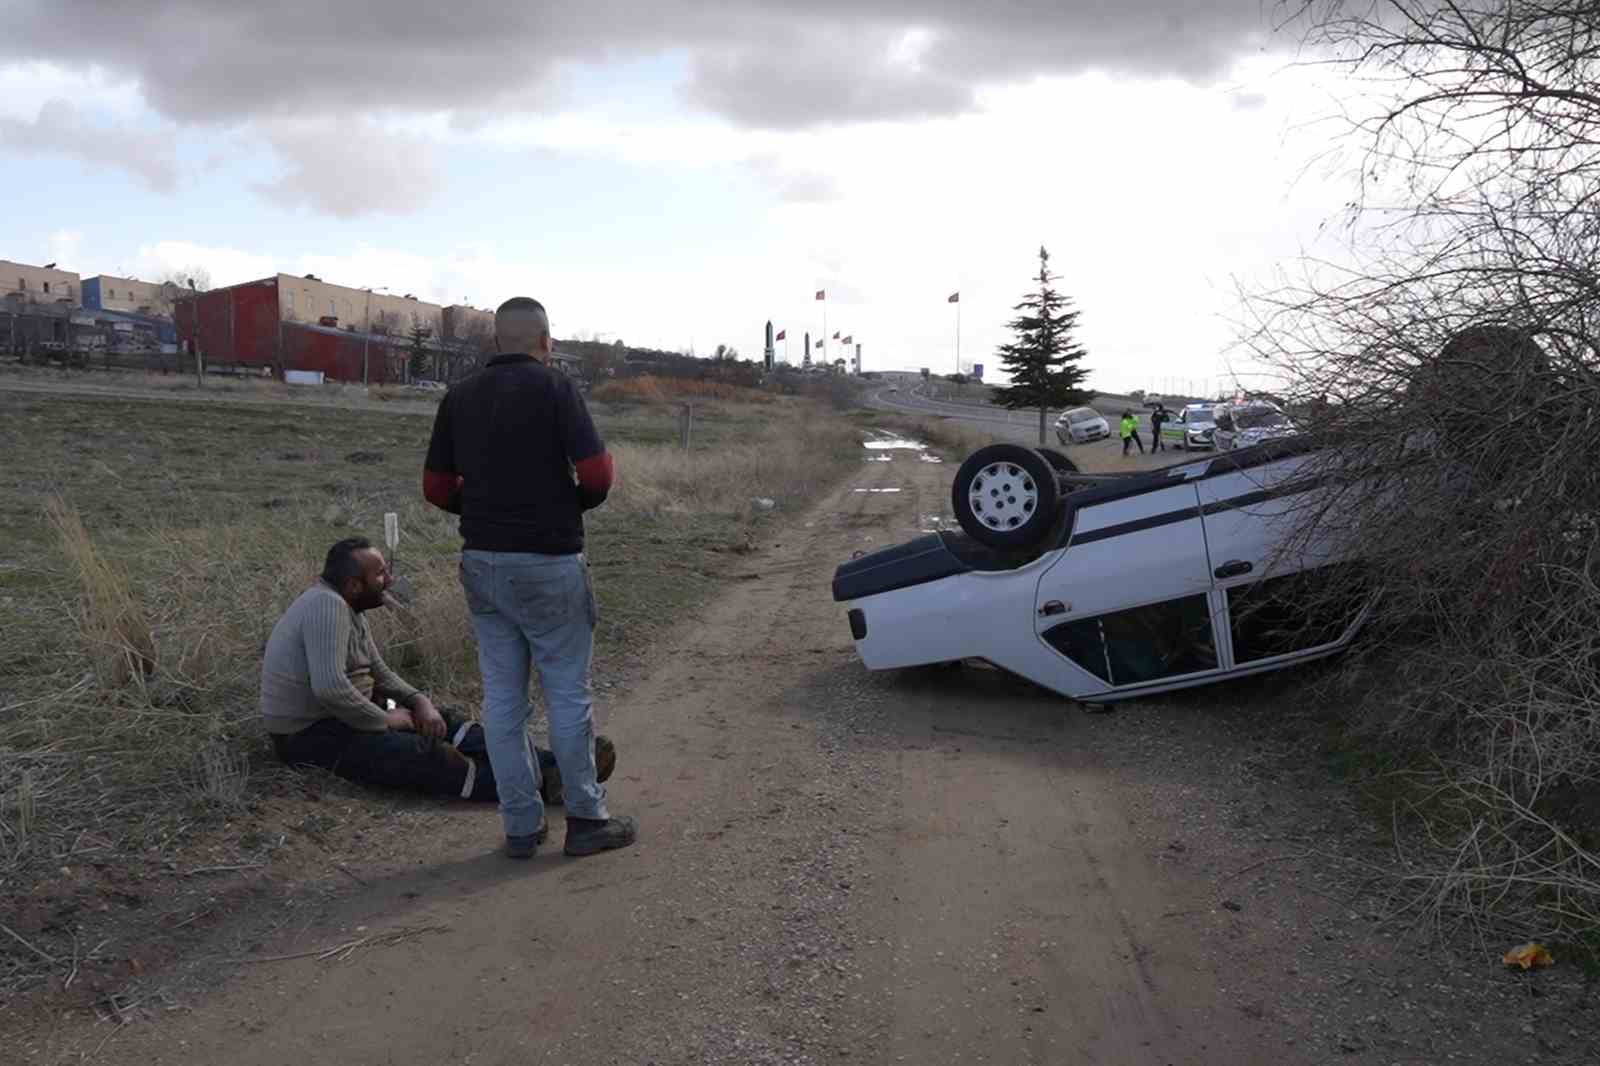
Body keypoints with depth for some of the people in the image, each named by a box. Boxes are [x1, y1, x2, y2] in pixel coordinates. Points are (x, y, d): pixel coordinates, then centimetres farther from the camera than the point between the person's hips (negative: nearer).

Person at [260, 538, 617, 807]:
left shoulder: (345, 607, 10)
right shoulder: (327, 606, -23)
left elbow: (379, 672, 16)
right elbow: (329, 688, -34)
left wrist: (418, 700, -3)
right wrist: (384, 719, -20)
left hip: (344, 717, 10)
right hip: (313, 736, -10)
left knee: (444, 724, -4)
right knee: (427, 755, -24)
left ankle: (555, 763, -15)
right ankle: (544, 784, -31)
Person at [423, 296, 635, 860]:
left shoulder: (459, 396, 7)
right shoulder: (553, 386, -9)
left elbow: (436, 487, 7)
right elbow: (597, 471, -15)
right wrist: (577, 504, 5)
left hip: (481, 561, 5)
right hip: (548, 564, -5)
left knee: (502, 697, 10)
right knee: (568, 693, 6)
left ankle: (521, 826, 18)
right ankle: (585, 819, 17)